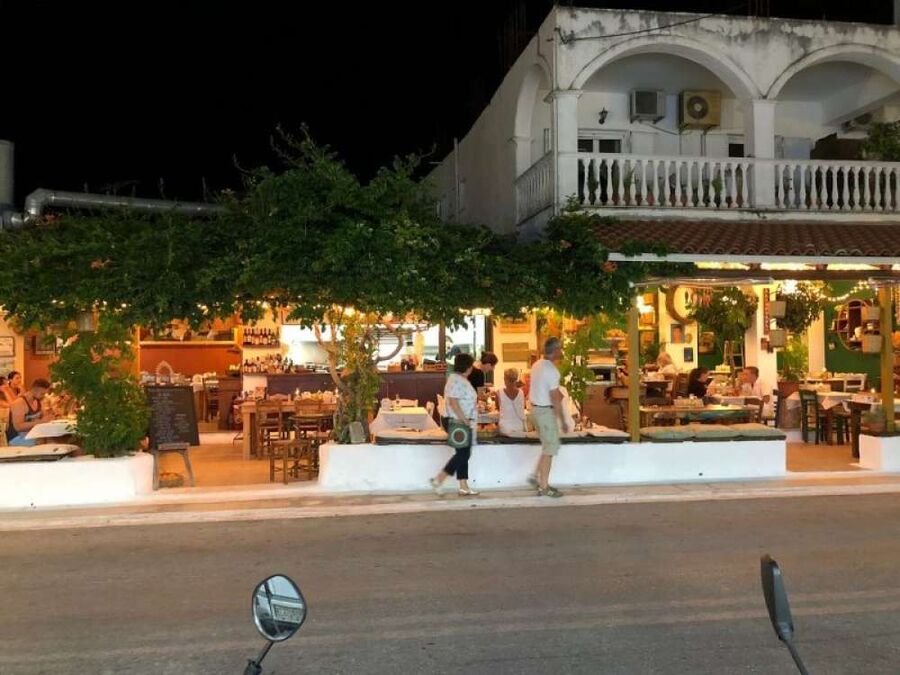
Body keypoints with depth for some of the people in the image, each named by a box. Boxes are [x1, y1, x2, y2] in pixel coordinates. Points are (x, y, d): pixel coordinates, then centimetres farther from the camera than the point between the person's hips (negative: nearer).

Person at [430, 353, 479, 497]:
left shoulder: (461, 380, 15)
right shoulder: (457, 380, -17)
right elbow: (453, 402, -24)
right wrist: (465, 420, -21)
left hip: (464, 423, 11)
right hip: (460, 423, -11)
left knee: (463, 455, 10)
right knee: (463, 454, -8)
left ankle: (464, 487, 12)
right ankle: (438, 479, -3)